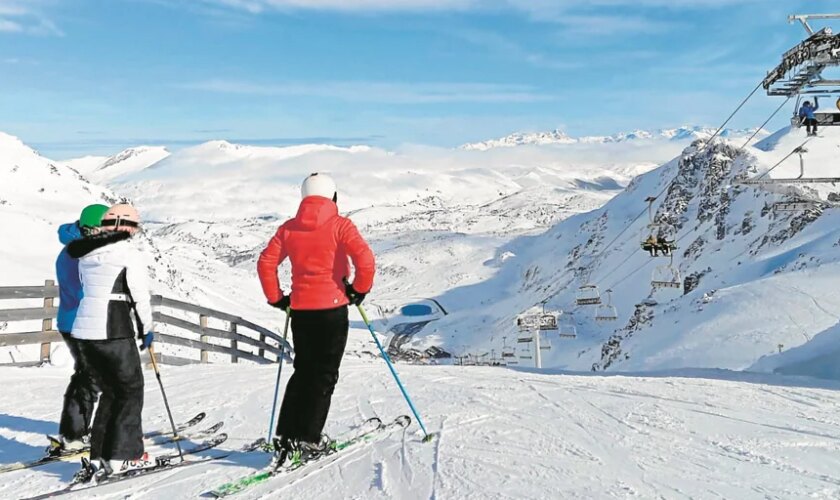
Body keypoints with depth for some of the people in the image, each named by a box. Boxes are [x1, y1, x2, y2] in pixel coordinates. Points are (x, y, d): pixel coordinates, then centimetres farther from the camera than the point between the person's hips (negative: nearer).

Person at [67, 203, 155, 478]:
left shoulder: (87, 254, 15)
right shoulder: (129, 252, -8)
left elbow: (87, 289, 16)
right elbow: (140, 295, -8)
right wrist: (146, 328, 5)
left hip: (82, 330, 7)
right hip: (113, 333, -7)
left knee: (110, 392, 18)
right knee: (131, 390, 6)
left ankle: (101, 455, 17)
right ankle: (123, 455, 4)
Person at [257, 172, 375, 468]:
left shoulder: (289, 228, 7)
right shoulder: (340, 225, -6)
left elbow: (266, 262, 3)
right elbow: (364, 259, -18)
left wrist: (276, 298, 11)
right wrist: (360, 290, -3)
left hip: (300, 309, 4)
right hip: (332, 308, -4)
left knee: (303, 371, 16)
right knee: (324, 375, 4)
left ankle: (285, 439, 13)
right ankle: (307, 441, 3)